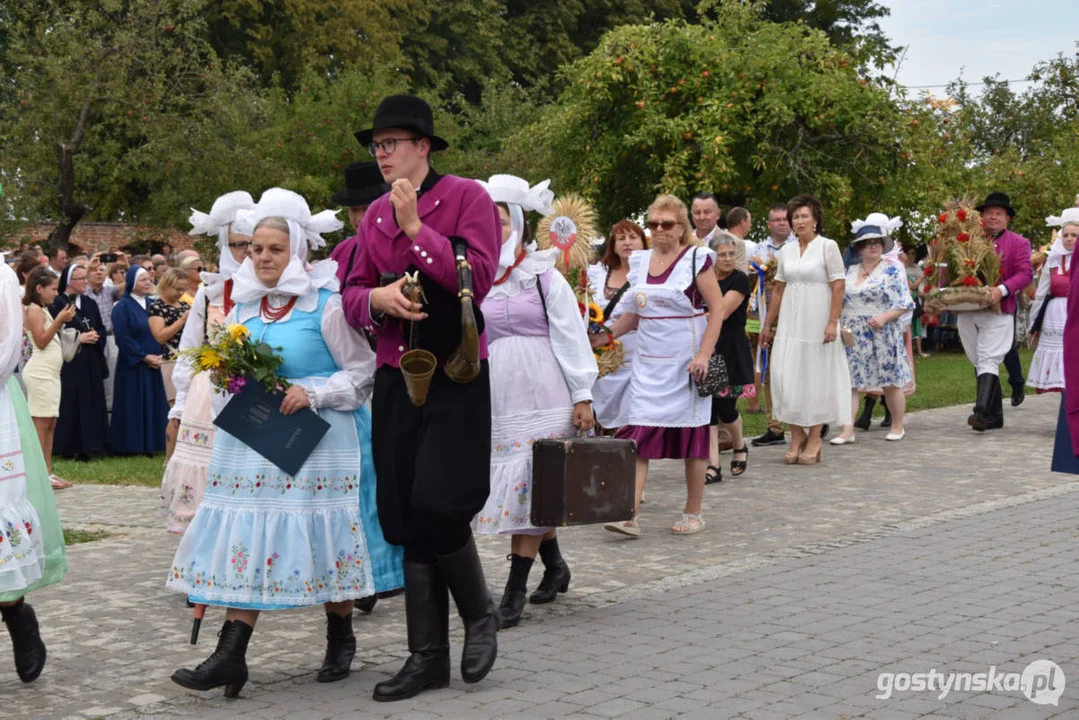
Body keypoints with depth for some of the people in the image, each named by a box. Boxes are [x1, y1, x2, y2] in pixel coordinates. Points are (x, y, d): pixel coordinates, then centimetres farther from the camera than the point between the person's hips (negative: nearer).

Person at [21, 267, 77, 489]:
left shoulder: (43, 310, 17)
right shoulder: (34, 309, -10)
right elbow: (41, 341, -17)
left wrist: (60, 321, 10)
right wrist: (59, 321, -18)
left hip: (50, 372, 10)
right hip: (40, 372, -10)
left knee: (50, 424, 9)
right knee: (41, 423, -8)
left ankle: (48, 472, 11)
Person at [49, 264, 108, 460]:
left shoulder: (90, 303, 14)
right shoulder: (57, 303, -7)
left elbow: (101, 328, 15)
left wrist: (96, 336, -7)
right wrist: (78, 338, -16)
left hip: (91, 362, 6)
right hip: (68, 362, -6)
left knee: (90, 403, 5)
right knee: (69, 404, -4)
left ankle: (86, 447, 10)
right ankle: (68, 447, 3)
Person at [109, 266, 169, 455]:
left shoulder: (151, 304, 12)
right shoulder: (122, 307, -8)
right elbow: (123, 338, -14)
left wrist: (158, 356, -3)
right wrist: (144, 357, -15)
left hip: (153, 365, 6)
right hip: (132, 366, -6)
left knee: (152, 404, 6)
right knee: (133, 406, -3)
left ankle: (149, 444, 13)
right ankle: (129, 446, 4)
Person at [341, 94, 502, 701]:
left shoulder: (468, 198, -4)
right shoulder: (375, 214, 12)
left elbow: (478, 277, -17)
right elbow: (352, 295, 12)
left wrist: (415, 226, -17)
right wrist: (376, 296, -10)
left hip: (457, 381, -6)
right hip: (395, 381, 6)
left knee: (437, 508, -14)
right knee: (404, 519, 6)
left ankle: (480, 611, 15)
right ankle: (429, 656, 16)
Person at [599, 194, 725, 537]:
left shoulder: (696, 259, -5)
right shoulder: (639, 262, 10)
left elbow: (717, 309, -8)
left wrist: (703, 355, -17)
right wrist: (605, 335, 5)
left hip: (685, 363, -4)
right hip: (648, 363, 5)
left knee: (691, 436, 5)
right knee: (637, 435, -5)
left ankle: (693, 513, 16)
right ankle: (630, 514, -8)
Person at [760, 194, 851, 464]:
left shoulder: (828, 247, -4)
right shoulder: (786, 250, 11)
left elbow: (838, 287, -9)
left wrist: (833, 322, -16)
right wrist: (768, 324, 12)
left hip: (817, 322, -5)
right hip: (790, 321, 5)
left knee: (816, 376, 1)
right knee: (786, 377, 0)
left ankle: (814, 439, 11)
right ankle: (796, 435, 12)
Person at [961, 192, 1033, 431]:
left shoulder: (1018, 243, 5)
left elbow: (1025, 274, -5)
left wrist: (1002, 290, -22)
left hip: (997, 312, -5)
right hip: (967, 312, 5)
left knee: (988, 361, -14)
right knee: (979, 363, 8)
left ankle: (982, 412, -23)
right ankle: (995, 415, 16)